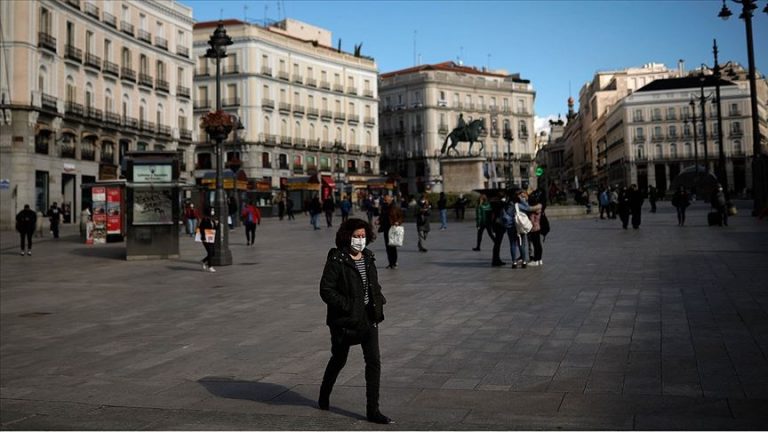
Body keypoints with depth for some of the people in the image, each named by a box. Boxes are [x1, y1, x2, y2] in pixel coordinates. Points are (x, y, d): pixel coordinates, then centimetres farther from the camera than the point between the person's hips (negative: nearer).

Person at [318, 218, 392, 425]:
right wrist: (347, 305, -21)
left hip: (369, 318, 5)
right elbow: (326, 290, -16)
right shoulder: (336, 260, -14)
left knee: (374, 361, -2)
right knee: (339, 360, 14)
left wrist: (378, 299, 4)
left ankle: (373, 410, 5)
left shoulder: (368, 257, 7)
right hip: (345, 320, -5)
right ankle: (324, 396, 42)